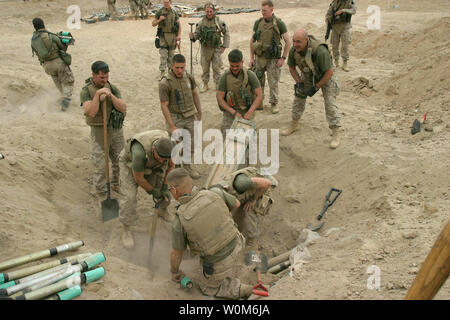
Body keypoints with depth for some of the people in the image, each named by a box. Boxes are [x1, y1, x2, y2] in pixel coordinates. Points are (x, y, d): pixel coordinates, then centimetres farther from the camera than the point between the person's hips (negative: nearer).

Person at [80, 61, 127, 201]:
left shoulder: (113, 88, -2)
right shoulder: (86, 91, -12)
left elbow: (123, 108, -11)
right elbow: (91, 112, -25)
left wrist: (110, 95, -24)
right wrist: (98, 94, -31)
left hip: (116, 129, 4)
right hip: (99, 131, -4)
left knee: (120, 160, 16)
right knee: (100, 165, 2)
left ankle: (116, 184, 39)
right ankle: (101, 193, 19)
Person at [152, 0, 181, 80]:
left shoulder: (174, 13, 5)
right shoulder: (160, 12, 0)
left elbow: (179, 25, 6)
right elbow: (153, 24, 3)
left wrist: (179, 35, -6)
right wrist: (159, 20, -16)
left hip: (172, 36, 2)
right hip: (163, 36, -2)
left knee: (171, 54, 9)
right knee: (163, 55, -8)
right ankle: (162, 72, -8)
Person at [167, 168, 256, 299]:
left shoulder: (179, 221, -25)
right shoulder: (214, 193, -17)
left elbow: (176, 253, -8)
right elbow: (236, 204, 4)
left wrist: (174, 272, 14)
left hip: (218, 264, -4)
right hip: (235, 247, 4)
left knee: (206, 286, 28)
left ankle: (241, 290, 9)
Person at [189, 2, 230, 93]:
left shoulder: (219, 22, -7)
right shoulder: (201, 23, -2)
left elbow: (226, 33, 2)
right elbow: (197, 34, 2)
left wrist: (224, 46, -1)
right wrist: (192, 36, -21)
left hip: (216, 49, -2)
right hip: (205, 48, 2)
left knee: (216, 68, 3)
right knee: (205, 68, 7)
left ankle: (218, 85, 16)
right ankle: (205, 85, 19)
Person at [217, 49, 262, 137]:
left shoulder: (250, 75, -16)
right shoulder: (225, 77, -14)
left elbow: (259, 95, -14)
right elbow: (219, 98, -10)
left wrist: (250, 112, -25)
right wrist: (234, 113, -18)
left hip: (246, 111, -1)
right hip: (230, 110, 1)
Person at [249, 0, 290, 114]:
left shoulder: (279, 23, -10)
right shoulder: (258, 22, 1)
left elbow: (288, 42, -7)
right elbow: (252, 41, 10)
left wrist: (283, 58, -10)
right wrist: (251, 57, 6)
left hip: (273, 59, -3)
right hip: (259, 58, 4)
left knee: (273, 83, 2)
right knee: (258, 81, 10)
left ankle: (274, 104, 17)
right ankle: (258, 103, 24)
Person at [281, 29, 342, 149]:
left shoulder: (320, 51, -40)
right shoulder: (293, 51, -22)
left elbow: (329, 72, -30)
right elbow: (291, 68, -2)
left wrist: (316, 87, -25)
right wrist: (299, 83, -12)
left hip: (325, 76, -5)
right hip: (308, 75, 6)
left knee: (330, 103, -12)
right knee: (298, 98, 10)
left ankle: (336, 135, -4)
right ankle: (294, 124, 32)